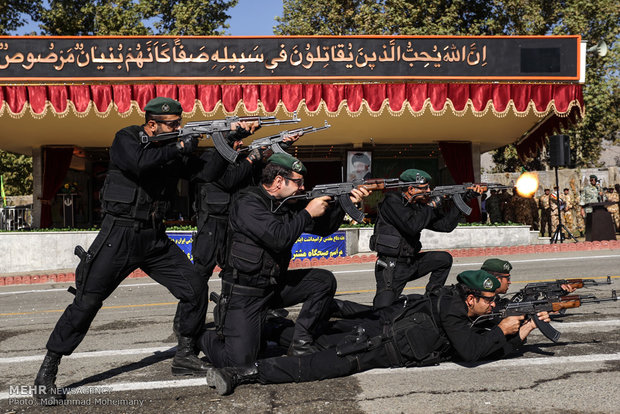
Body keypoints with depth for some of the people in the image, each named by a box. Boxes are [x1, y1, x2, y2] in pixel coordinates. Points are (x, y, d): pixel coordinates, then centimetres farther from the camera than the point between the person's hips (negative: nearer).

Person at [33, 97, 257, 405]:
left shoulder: (173, 149, 10)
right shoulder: (126, 139, -6)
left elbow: (206, 171, 1)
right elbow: (140, 163, -27)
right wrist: (180, 147, -17)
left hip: (155, 238, 6)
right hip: (119, 236, -6)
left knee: (194, 289, -1)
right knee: (86, 302, -6)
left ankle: (184, 356, 16)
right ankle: (46, 373, 6)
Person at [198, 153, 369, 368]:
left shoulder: (286, 205, 7)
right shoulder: (247, 204, -18)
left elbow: (323, 228, 11)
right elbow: (278, 238, -30)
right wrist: (308, 212, -19)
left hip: (275, 285, 8)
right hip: (244, 293, -8)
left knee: (324, 281, -7)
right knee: (240, 360, -16)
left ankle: (301, 343, 1)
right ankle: (205, 337, 17)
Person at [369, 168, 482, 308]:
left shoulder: (418, 206, 9)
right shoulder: (392, 202, -14)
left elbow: (446, 225, 8)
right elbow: (412, 226, -27)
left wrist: (463, 200, 3)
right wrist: (432, 206, -14)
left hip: (411, 263, 8)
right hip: (391, 267, -8)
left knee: (445, 258, 5)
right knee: (383, 310, -20)